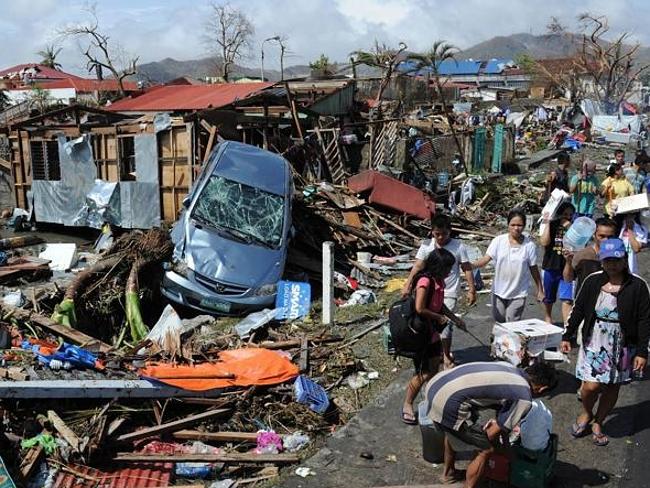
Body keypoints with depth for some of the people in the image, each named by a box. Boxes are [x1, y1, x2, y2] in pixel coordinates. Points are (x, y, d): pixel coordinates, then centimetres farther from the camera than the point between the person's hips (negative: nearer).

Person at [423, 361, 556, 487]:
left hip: (434, 385, 9)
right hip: (447, 404, -9)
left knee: (451, 429, 37)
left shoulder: (509, 367, 15)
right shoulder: (524, 399, -5)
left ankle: (448, 472, 56)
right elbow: (493, 433, 2)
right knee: (486, 449, 8)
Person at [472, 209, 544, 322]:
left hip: (518, 293, -2)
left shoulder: (529, 245, -7)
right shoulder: (498, 241, -7)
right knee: (499, 321, 14)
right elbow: (486, 259, -14)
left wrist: (540, 291, 6)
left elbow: (534, 269, 1)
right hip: (499, 291, 2)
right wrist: (471, 265, -33)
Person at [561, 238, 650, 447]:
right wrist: (567, 336, 4)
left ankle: (598, 423, 34)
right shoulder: (593, 281, -5)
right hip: (594, 343, 0)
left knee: (612, 387, 11)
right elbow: (578, 310, 4)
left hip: (622, 347, 0)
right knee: (591, 386, -7)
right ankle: (586, 414, 25)